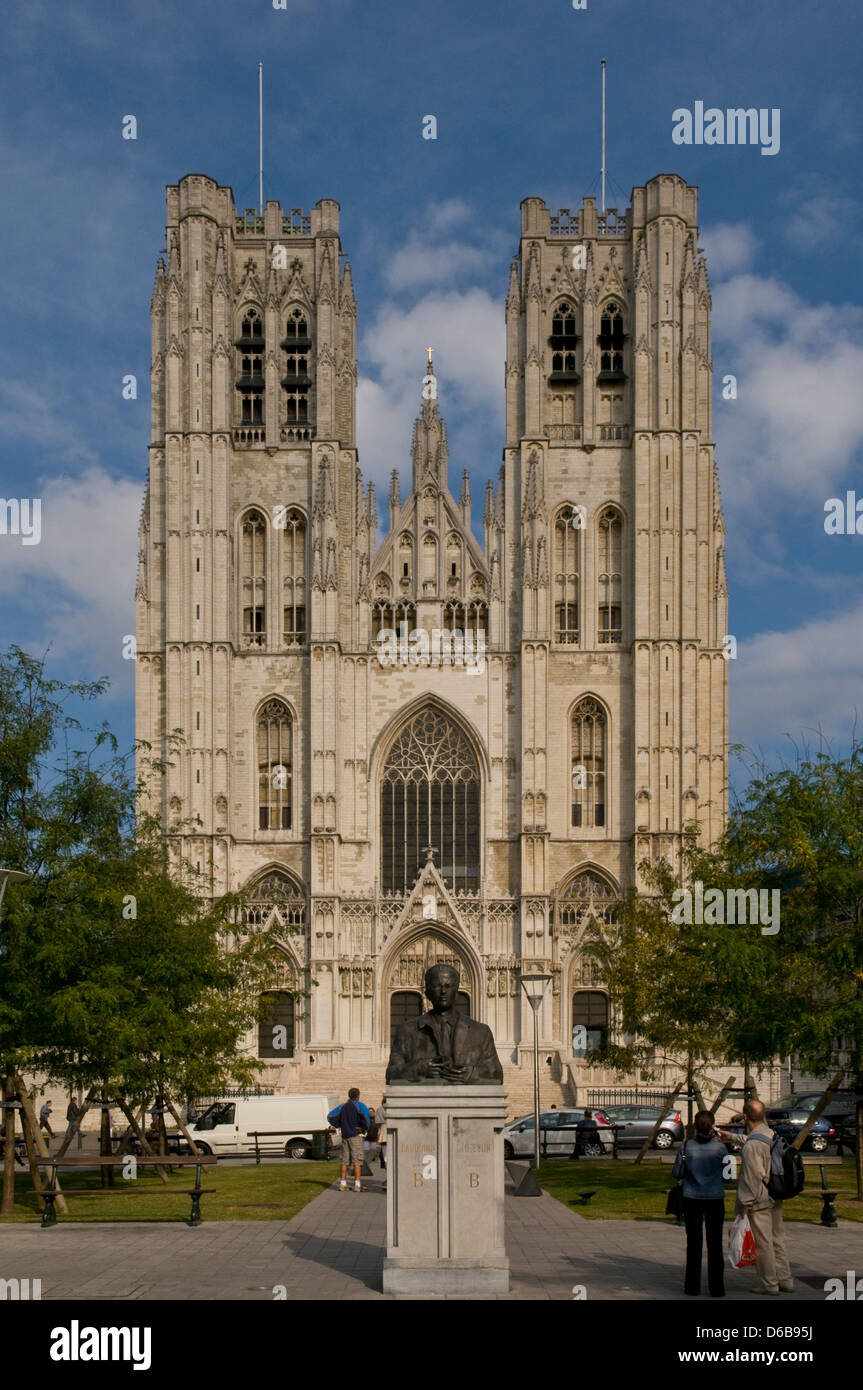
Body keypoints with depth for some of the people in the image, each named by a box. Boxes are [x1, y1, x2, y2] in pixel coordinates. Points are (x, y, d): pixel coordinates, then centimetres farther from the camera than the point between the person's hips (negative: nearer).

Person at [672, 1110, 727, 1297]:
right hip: (715, 1200, -1)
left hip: (692, 1199, 1)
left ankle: (692, 1286, 13)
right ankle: (716, 1288, 8)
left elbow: (676, 1174, -4)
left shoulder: (686, 1146, -9)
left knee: (693, 1243, 9)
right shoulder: (719, 1148, -11)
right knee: (715, 1244, 7)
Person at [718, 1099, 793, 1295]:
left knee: (763, 1242, 1)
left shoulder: (751, 1145, -23)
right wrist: (731, 1137, 38)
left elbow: (753, 1177, -23)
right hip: (776, 1198, 9)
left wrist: (745, 1203, -15)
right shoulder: (772, 1135, 4)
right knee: (777, 1239, 15)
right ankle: (785, 1280, 21)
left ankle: (769, 1284, 8)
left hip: (760, 1199, -8)